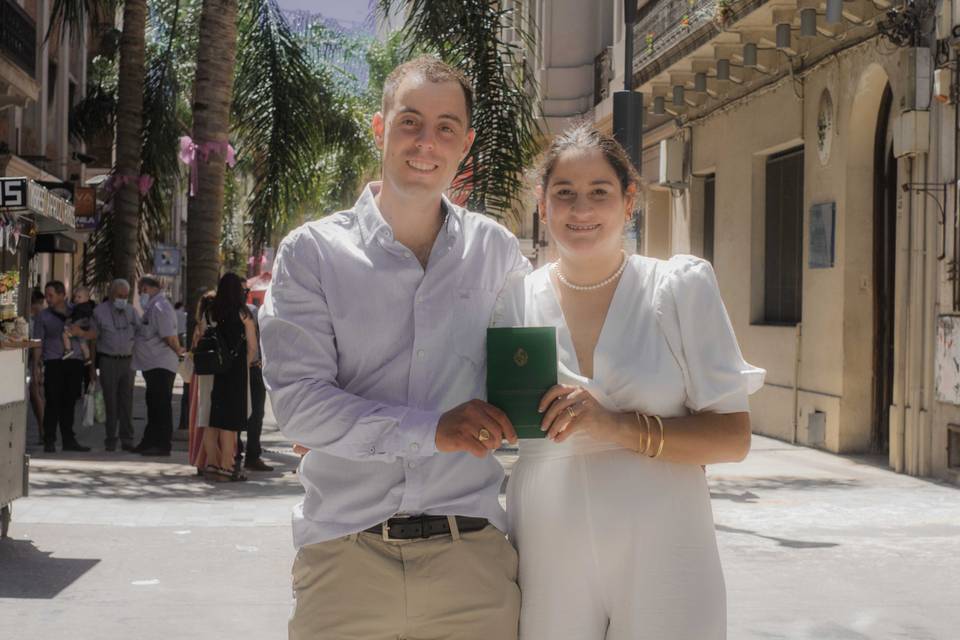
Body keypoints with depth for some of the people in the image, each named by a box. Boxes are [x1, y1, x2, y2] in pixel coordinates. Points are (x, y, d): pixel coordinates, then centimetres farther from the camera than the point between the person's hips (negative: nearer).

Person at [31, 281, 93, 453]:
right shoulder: (42, 316, 9)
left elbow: (94, 334, 12)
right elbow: (38, 343, 7)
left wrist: (81, 333, -9)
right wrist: (36, 366, -2)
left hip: (74, 362, 2)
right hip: (53, 362, -2)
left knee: (69, 402, 5)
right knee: (53, 402, -8)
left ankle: (68, 440, 12)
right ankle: (49, 441, -4)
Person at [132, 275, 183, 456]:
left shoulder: (160, 307, -15)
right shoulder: (151, 307, 17)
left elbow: (170, 336, -20)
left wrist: (178, 351, -8)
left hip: (161, 365, -10)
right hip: (152, 365, 10)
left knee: (161, 406, -7)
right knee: (153, 405, 15)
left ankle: (163, 445, -4)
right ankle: (150, 442, 23)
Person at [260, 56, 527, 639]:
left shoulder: (495, 250, 9)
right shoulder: (312, 252, 0)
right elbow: (297, 400, -9)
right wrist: (431, 430, -19)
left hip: (471, 556, 2)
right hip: (346, 556, -2)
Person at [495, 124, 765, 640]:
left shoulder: (681, 287, -1)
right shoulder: (516, 297, 4)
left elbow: (733, 437, -6)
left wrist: (619, 425, -17)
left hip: (661, 560, -1)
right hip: (546, 559, 1)